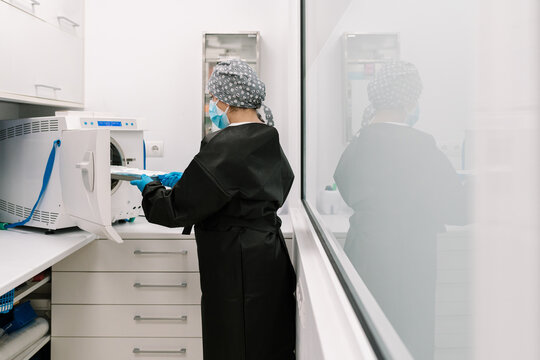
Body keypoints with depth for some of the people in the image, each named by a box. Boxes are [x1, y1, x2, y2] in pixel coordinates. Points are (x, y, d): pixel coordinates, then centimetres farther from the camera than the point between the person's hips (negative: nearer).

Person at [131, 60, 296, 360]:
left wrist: (149, 187, 2)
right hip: (270, 264, 9)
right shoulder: (269, 141, 6)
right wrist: (186, 179, 16)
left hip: (238, 273, -8)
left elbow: (178, 209, -17)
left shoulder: (224, 146, -21)